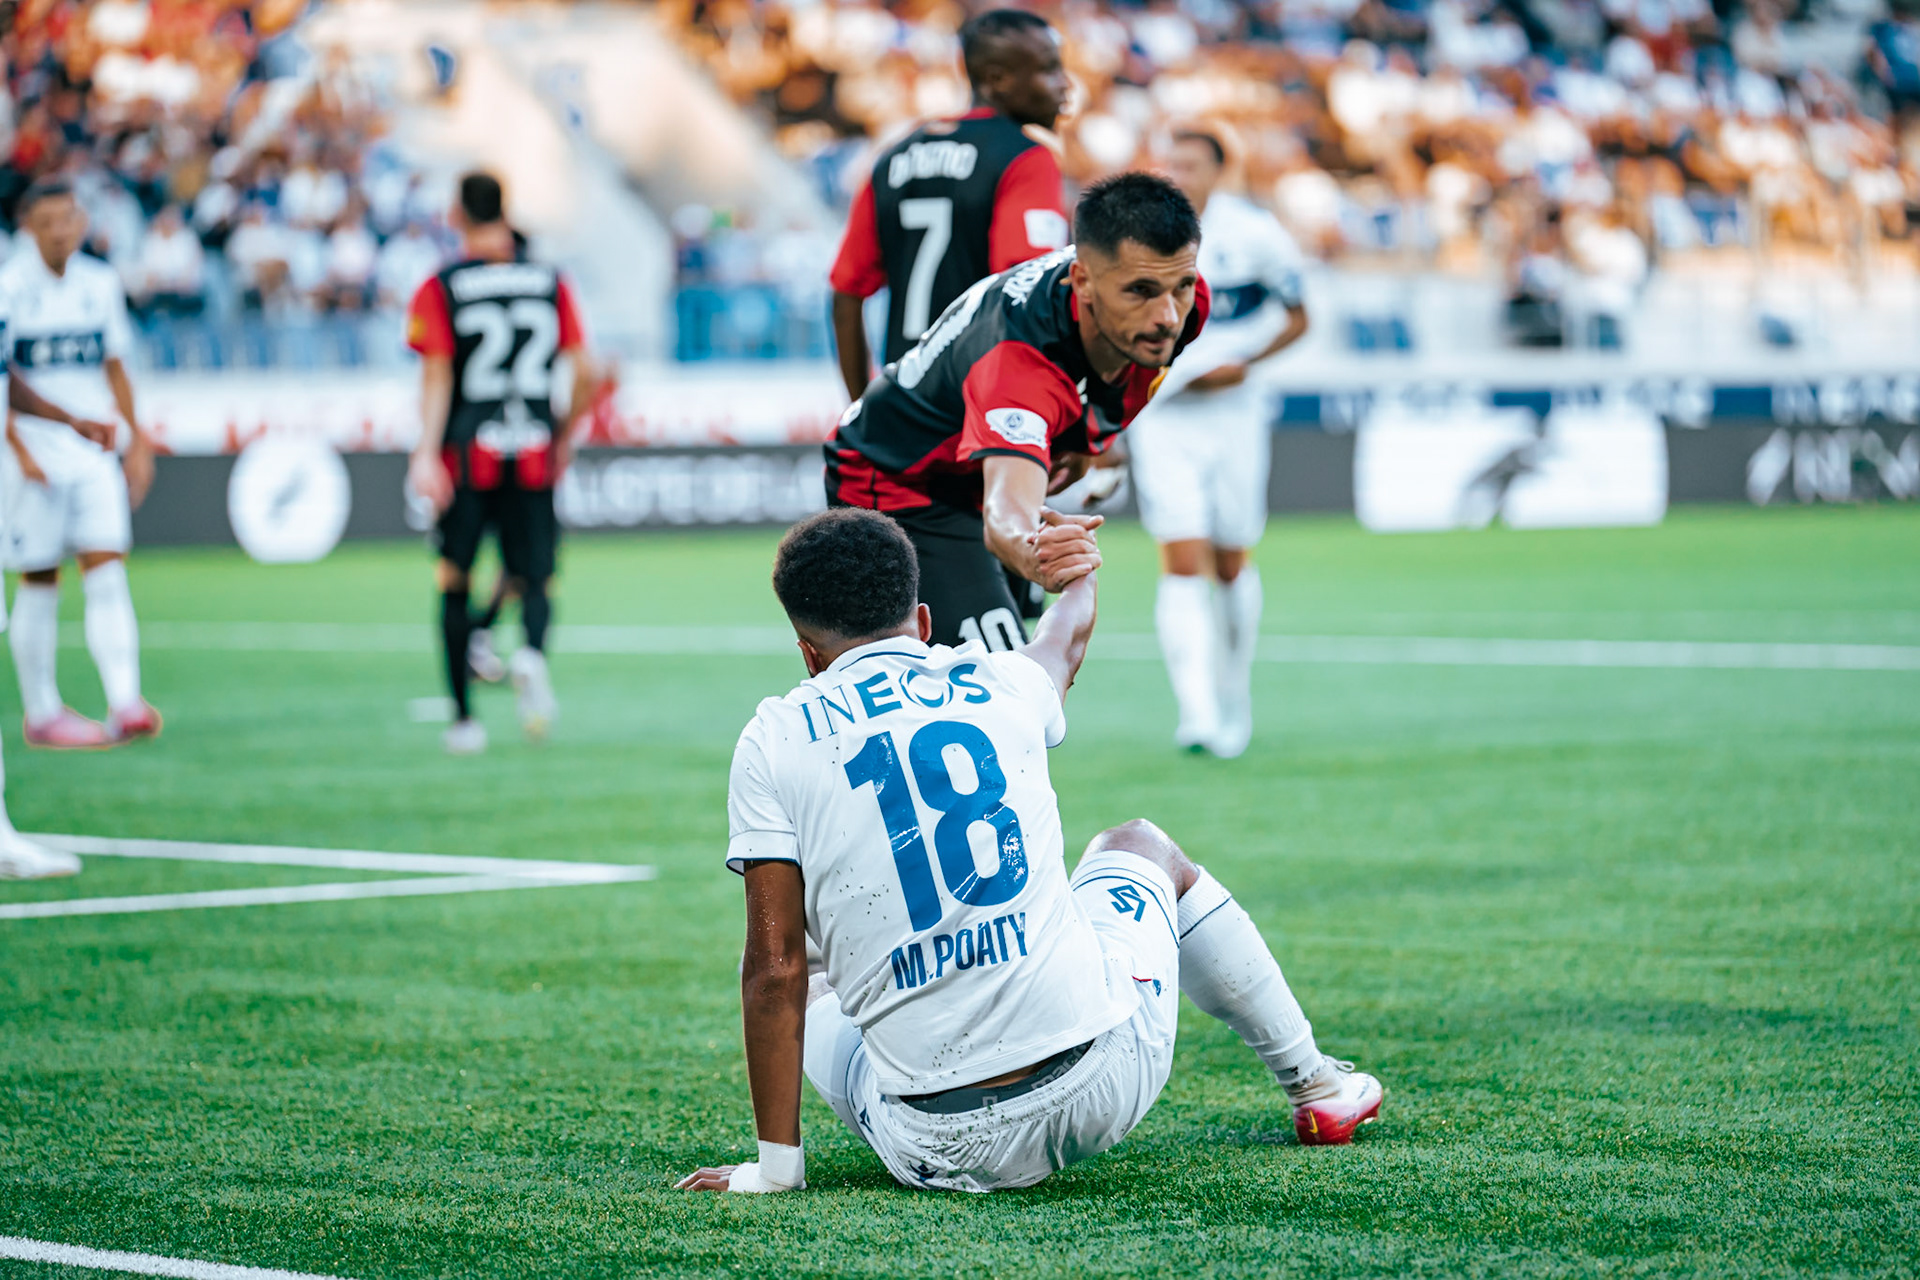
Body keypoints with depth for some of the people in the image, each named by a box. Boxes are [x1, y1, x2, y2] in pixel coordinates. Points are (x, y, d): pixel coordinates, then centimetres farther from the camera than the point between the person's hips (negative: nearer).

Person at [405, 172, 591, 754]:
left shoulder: (440, 290, -2)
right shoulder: (550, 283, 6)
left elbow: (437, 377, -9)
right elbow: (582, 372, 5)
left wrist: (427, 454, -12)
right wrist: (564, 438, 17)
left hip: (468, 450, -1)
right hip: (534, 449, 1)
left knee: (456, 585, 12)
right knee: (533, 579, 7)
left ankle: (464, 717, 11)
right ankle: (532, 652, -27)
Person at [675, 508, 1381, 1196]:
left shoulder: (774, 742, -1)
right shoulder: (999, 684, 7)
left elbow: (776, 971, -5)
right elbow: (1068, 637, 34)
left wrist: (775, 1165, 1)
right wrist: (1079, 573, 57)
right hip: (1103, 1081, 1)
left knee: (811, 996, 34)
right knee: (1139, 846, 35)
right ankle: (1311, 1081, 46)